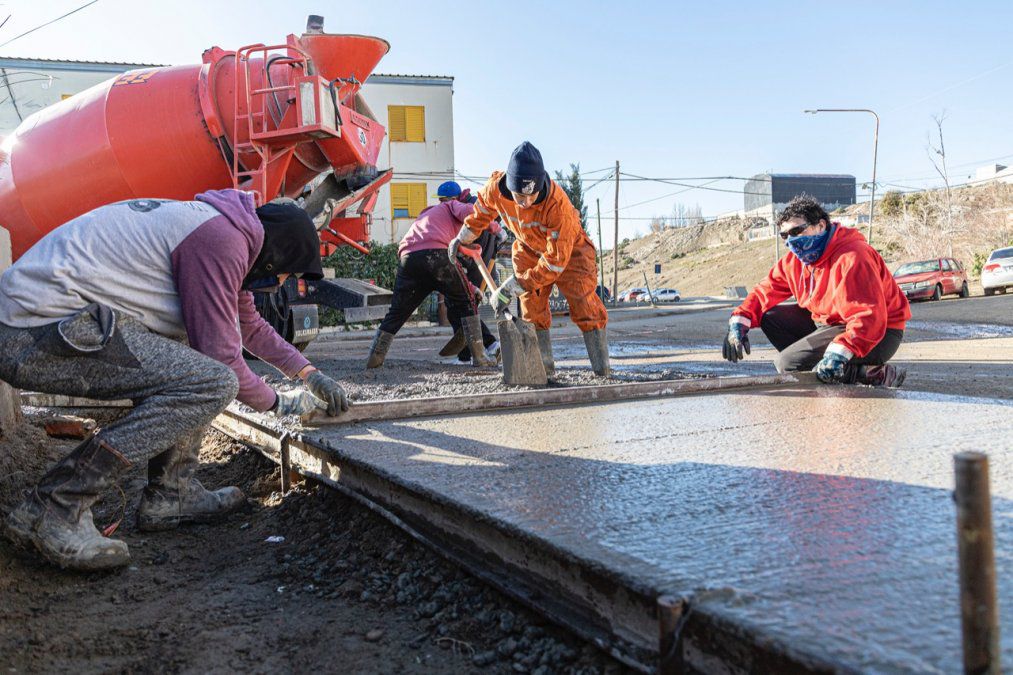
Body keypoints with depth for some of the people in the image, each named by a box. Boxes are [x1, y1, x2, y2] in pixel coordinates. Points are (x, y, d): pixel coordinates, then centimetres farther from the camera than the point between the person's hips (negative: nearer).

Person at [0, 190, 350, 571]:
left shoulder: (221, 226, 19)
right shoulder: (222, 240, -13)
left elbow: (251, 325, 34)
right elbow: (222, 360, -10)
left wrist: (309, 374, 34)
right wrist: (281, 404, 7)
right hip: (38, 336, -11)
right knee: (212, 383, -18)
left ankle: (171, 495, 16)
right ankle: (55, 509, -15)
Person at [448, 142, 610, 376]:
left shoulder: (557, 203, -42)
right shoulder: (496, 188, -28)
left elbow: (555, 261, -38)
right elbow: (482, 210, 1)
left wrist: (513, 286, -37)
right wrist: (463, 238, 13)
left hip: (569, 249, -4)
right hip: (528, 249, 4)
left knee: (584, 303, -15)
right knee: (531, 306, -7)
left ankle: (602, 371, -10)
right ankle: (543, 366, 2)